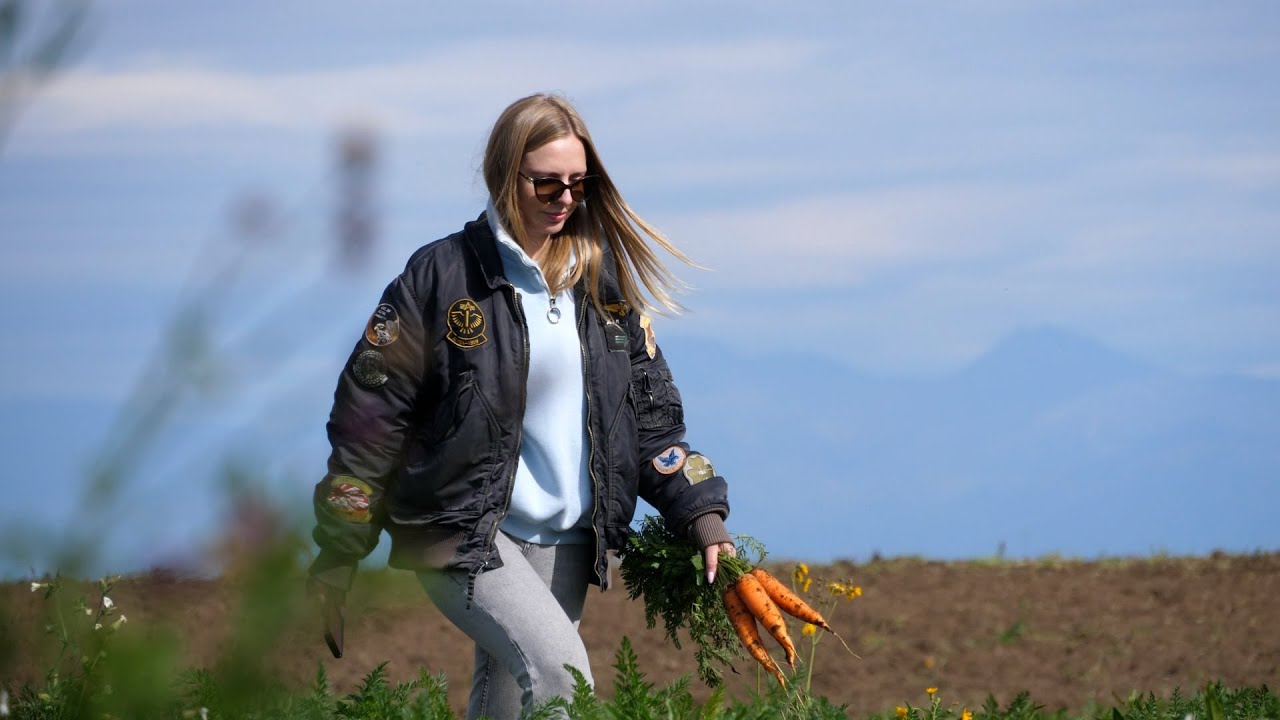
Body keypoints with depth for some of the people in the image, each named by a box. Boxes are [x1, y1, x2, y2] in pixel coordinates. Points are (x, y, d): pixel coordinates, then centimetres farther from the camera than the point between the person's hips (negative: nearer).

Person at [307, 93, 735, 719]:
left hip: (564, 541, 5)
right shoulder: (443, 275, -7)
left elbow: (651, 411, 13)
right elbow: (369, 415, -4)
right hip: (460, 528, -5)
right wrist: (335, 559, -4)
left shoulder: (605, 279, 7)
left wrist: (702, 516, 0)